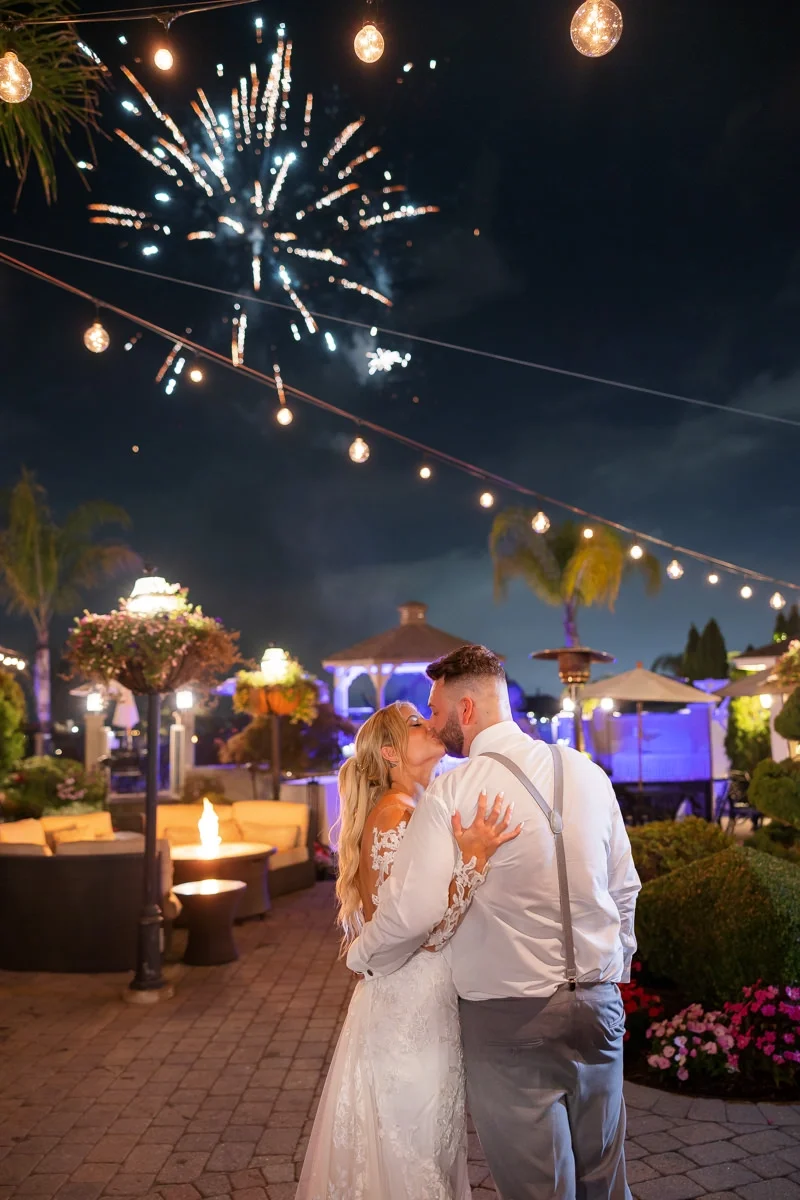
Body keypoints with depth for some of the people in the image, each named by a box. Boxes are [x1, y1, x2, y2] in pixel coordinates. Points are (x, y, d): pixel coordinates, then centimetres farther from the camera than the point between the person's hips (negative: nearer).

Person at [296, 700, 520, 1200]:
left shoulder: (420, 811, 9)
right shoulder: (395, 817, -21)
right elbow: (425, 931, -25)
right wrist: (473, 858, -32)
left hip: (426, 1004, 9)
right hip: (409, 1010, -9)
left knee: (430, 1149, 23)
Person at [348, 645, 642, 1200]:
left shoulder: (453, 791, -14)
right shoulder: (587, 773, 2)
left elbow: (413, 909, -18)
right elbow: (625, 889, 8)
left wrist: (362, 957, 1)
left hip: (511, 1020, -5)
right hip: (600, 1004, 6)